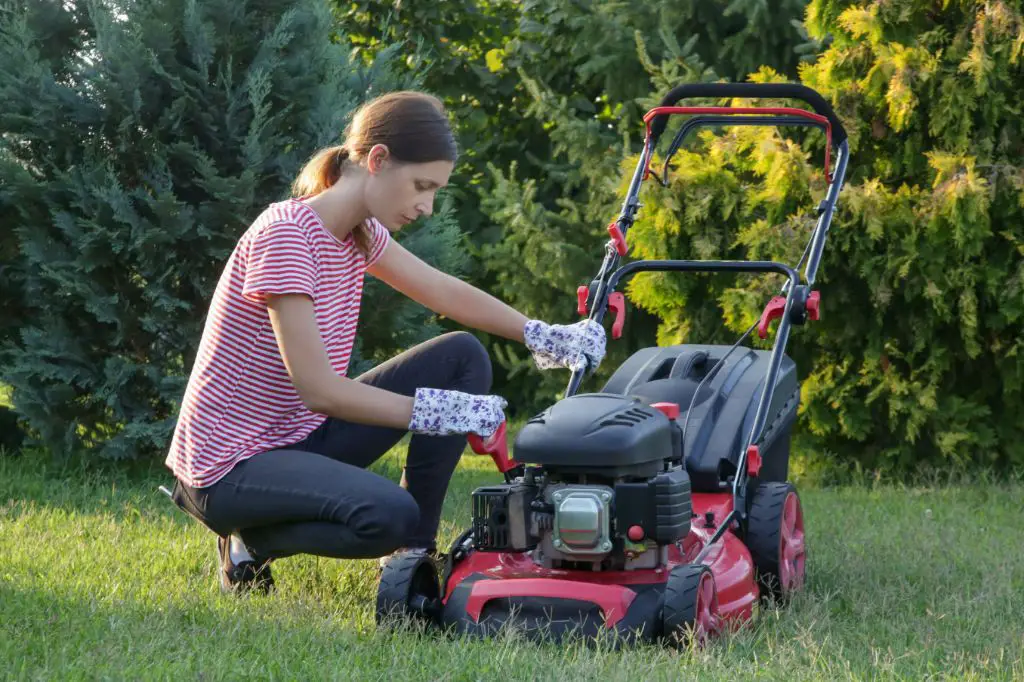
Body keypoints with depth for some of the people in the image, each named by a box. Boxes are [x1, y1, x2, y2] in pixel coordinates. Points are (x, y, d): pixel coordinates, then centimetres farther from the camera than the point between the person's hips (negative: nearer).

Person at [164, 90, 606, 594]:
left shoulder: (360, 234, 4)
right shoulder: (285, 235, -24)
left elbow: (446, 294, 17)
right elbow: (318, 388, -27)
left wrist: (545, 337, 7)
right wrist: (441, 413, -24)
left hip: (303, 436, 10)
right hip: (231, 463, -9)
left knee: (463, 356, 4)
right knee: (388, 515, -35)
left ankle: (415, 554, 6)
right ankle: (252, 540, -4)